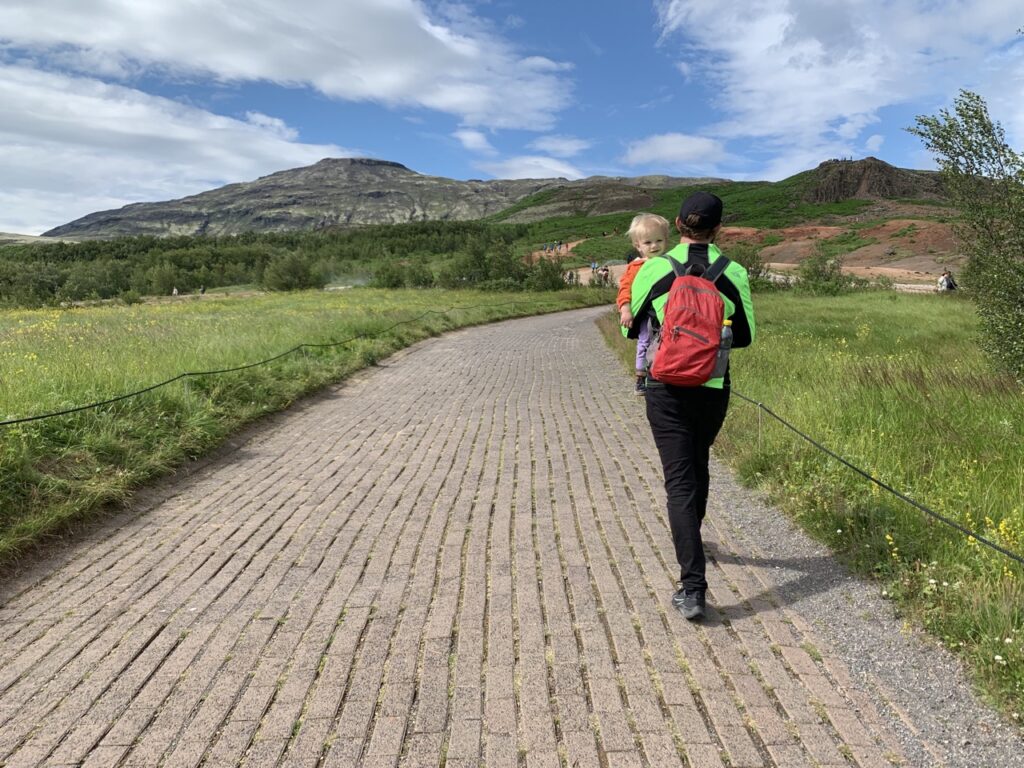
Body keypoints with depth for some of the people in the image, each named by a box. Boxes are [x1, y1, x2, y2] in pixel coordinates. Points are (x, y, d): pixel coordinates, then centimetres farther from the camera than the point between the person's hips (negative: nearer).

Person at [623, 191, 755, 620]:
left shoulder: (653, 270, -7)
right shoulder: (733, 273, -2)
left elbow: (632, 329, 5)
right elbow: (745, 336, 8)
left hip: (666, 389, -3)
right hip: (714, 388, 3)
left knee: (679, 479, -2)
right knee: (698, 465, 24)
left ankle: (693, 587, -9)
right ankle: (691, 541, 47)